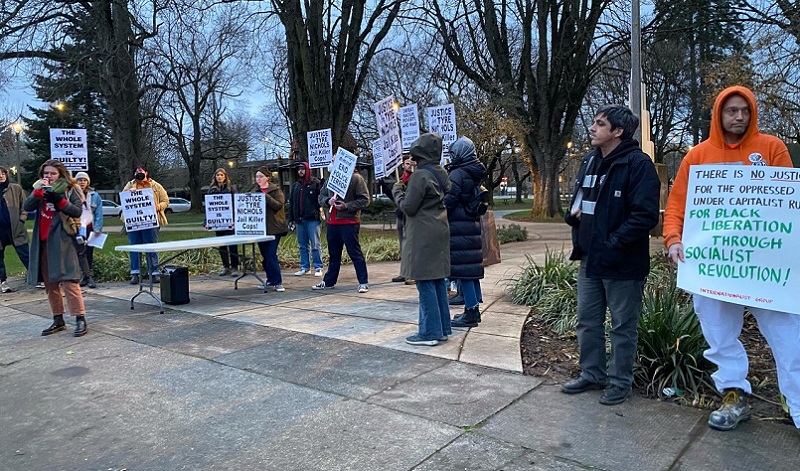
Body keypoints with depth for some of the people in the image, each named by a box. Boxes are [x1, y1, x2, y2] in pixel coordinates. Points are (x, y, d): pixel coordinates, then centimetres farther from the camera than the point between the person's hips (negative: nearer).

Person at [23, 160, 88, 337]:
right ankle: (58, 320, 18)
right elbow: (26, 207, -1)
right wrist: (38, 191, -14)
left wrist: (59, 200, -21)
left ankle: (80, 319, -9)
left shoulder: (70, 189, -1)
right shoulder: (39, 188, 12)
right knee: (50, 283, 10)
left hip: (63, 240, -6)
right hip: (43, 241, 6)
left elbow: (78, 211, -10)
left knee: (68, 280, -11)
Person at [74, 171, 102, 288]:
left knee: (89, 252, 5)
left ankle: (85, 276, 15)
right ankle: (88, 276, -13)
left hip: (90, 228, 1)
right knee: (80, 252, -11)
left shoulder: (94, 195, 5)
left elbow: (98, 213, 1)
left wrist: (97, 229, -7)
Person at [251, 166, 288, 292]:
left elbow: (279, 205, -14)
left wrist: (266, 197, -23)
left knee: (271, 255, -11)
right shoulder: (254, 192, 13)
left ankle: (277, 282, -5)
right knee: (265, 255, 9)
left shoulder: (276, 190, -1)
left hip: (273, 228, -5)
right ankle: (271, 280, 20)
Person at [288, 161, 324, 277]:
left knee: (315, 245, -2)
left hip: (312, 219, -6)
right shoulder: (296, 185, 16)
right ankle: (304, 267, 19)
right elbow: (291, 202, 17)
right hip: (299, 220, 6)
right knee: (302, 245, 11)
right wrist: (292, 219, 12)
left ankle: (318, 268, 4)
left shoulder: (316, 183, -3)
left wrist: (320, 211, -21)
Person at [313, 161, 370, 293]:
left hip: (349, 222, -7)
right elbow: (321, 196, 20)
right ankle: (329, 281, 27)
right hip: (332, 222, 7)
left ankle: (363, 282, 4)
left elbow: (364, 200, -10)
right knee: (333, 254, 17)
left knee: (355, 253, -3)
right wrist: (328, 201, -2)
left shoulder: (356, 178, -6)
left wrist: (346, 206, -17)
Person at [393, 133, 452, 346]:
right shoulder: (441, 173, 11)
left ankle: (429, 333, 1)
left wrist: (397, 190, 4)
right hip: (439, 233, 9)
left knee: (425, 282, -4)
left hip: (423, 236, -9)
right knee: (438, 280, 12)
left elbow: (408, 207, -13)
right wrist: (408, 188, 18)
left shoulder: (420, 176, -15)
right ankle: (442, 328, 19)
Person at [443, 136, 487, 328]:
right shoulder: (475, 174, 14)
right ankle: (474, 309, 21)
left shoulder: (457, 174, -14)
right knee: (472, 267, 13)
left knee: (463, 269, -6)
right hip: (473, 225, 9)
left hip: (459, 227, -9)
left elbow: (448, 201, -17)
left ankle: (471, 313, -3)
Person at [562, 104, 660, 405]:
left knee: (623, 325, 8)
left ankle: (620, 381, 24)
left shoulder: (637, 163, -14)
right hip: (590, 258, 8)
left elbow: (646, 214, -20)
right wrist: (573, 213, 1)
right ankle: (592, 374, 32)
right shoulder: (590, 160, 11)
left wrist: (614, 243, -20)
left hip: (622, 262, -8)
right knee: (587, 321, 16)